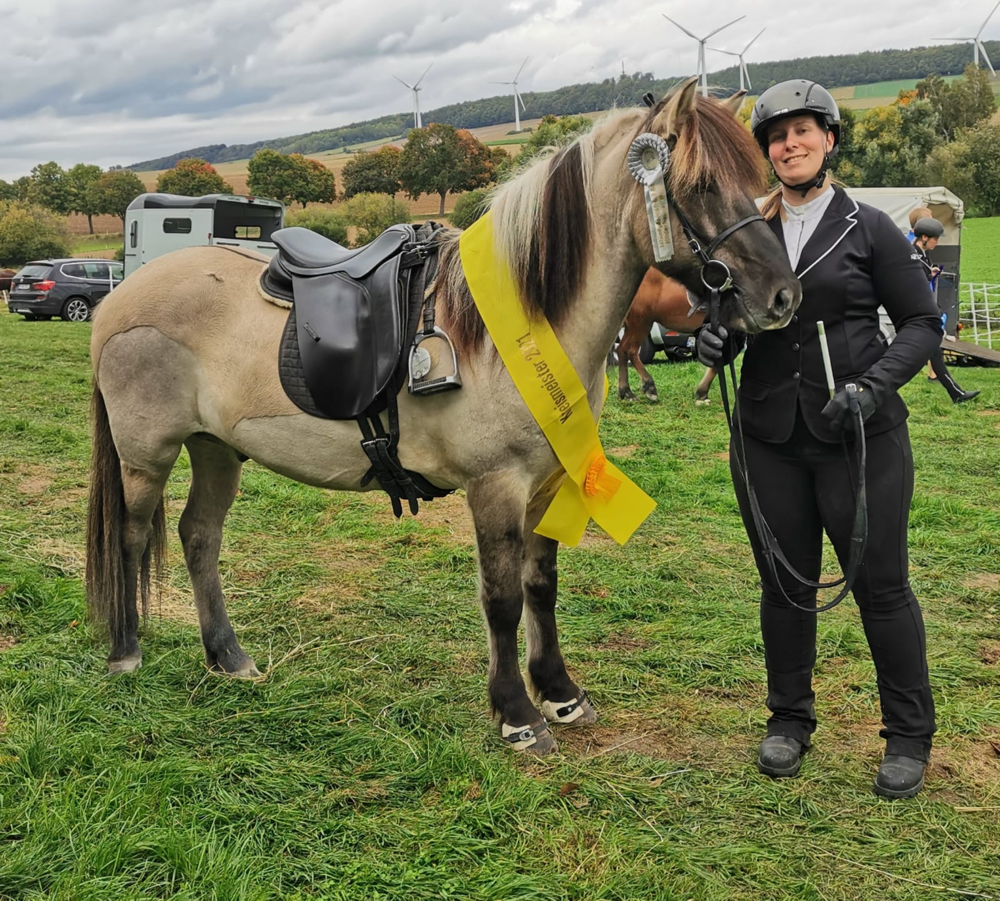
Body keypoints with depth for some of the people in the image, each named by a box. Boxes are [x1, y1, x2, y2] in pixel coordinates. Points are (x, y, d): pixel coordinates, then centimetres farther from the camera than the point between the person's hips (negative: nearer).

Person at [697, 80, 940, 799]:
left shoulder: (867, 228, -2)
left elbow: (923, 321, -1)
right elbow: (726, 318, 16)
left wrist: (874, 385, -17)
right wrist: (713, 339, -8)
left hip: (862, 437, -3)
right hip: (770, 436, 3)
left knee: (881, 584, 4)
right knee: (784, 583, 12)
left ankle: (909, 736, 21)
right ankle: (790, 719, 30)